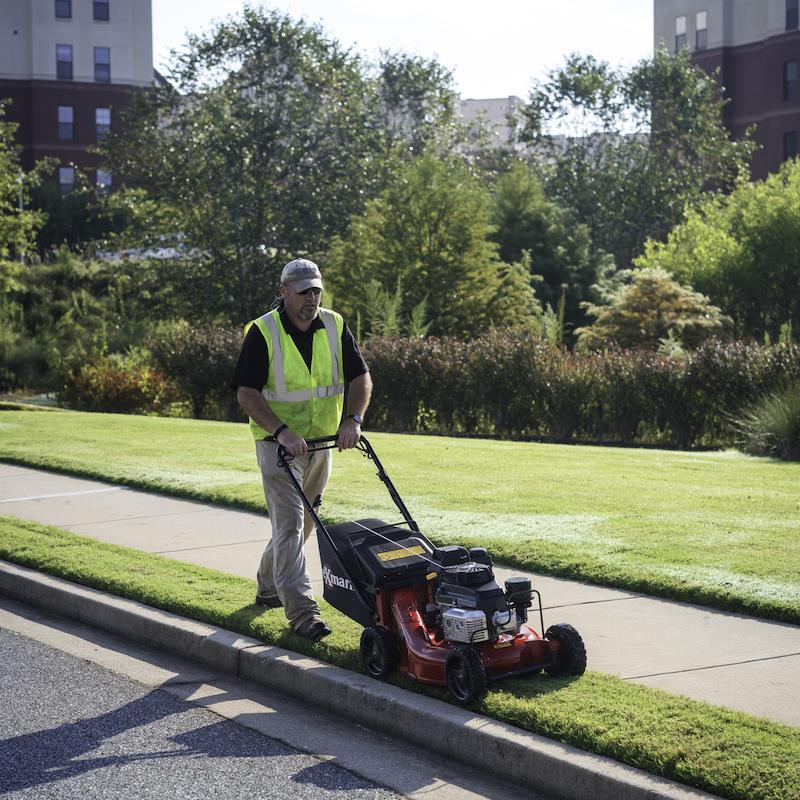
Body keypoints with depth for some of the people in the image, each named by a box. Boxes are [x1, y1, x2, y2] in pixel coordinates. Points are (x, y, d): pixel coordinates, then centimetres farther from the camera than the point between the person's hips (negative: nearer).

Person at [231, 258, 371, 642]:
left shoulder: (335, 326, 0)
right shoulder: (262, 332, -13)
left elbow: (361, 377, 0)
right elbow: (246, 392, -17)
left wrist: (353, 419, -18)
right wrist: (283, 432, -28)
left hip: (321, 441, 6)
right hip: (278, 442, -6)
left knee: (304, 522, 17)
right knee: (289, 523, -13)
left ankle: (268, 586, 37)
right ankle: (302, 610, -17)